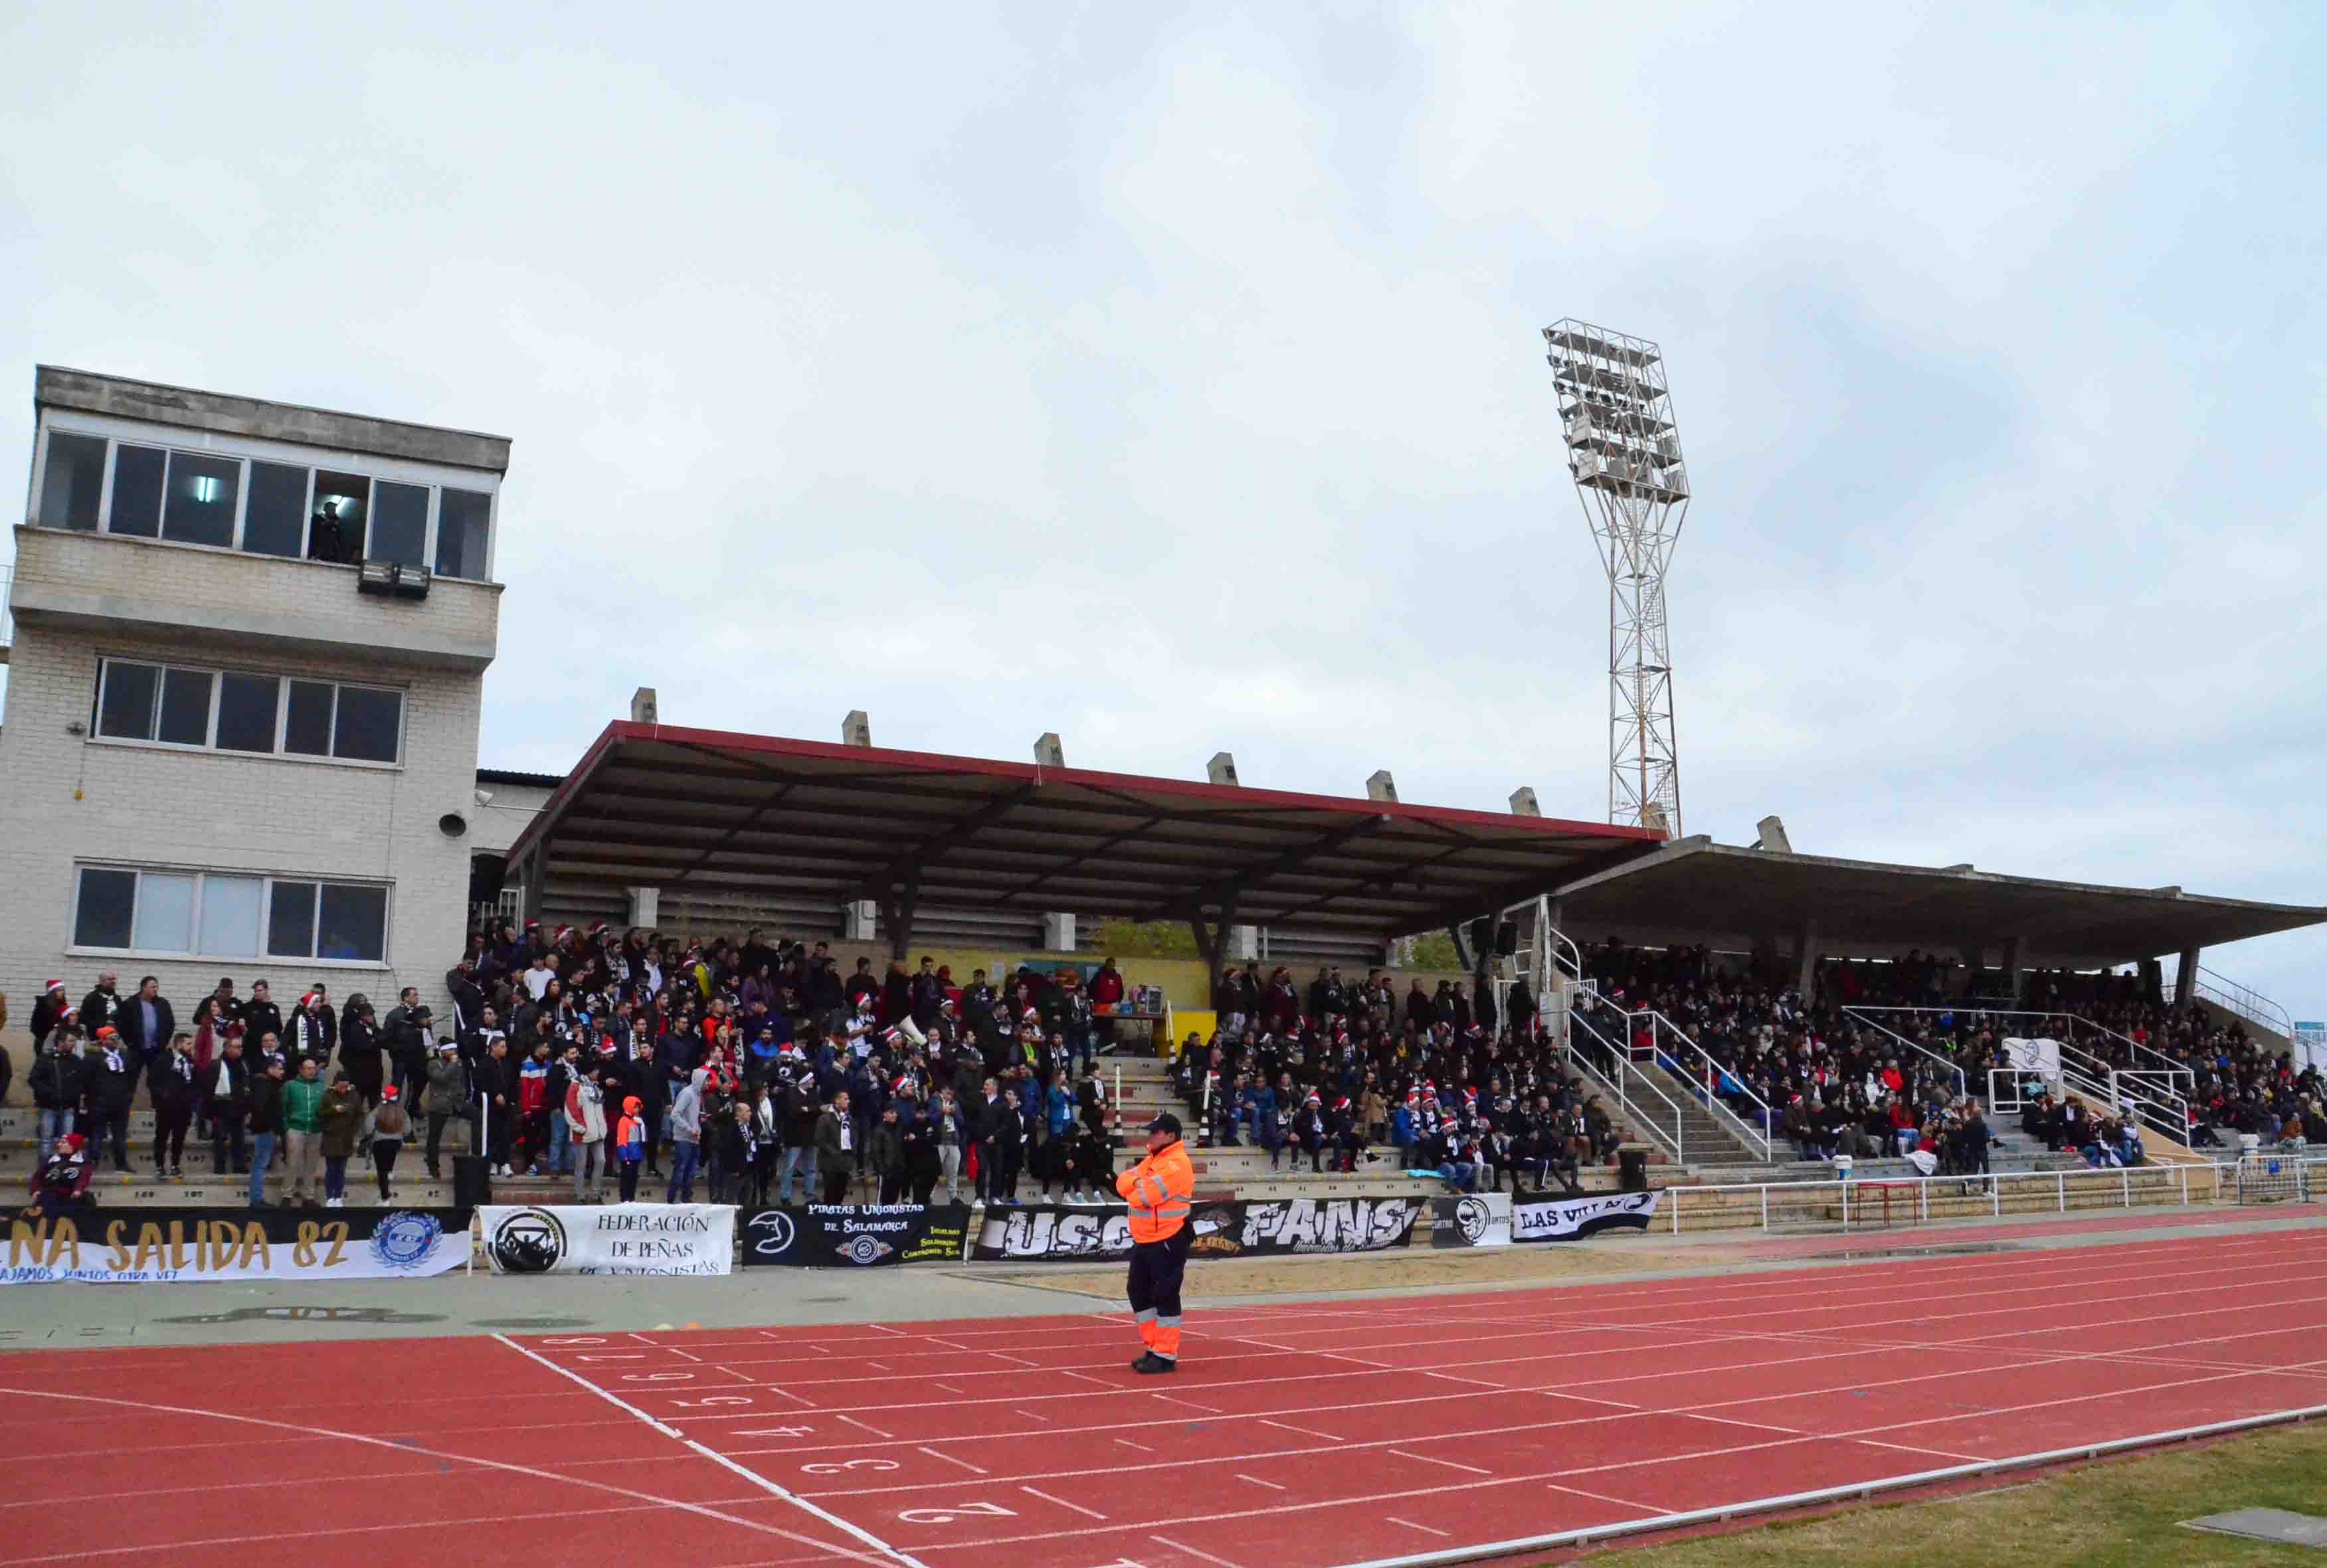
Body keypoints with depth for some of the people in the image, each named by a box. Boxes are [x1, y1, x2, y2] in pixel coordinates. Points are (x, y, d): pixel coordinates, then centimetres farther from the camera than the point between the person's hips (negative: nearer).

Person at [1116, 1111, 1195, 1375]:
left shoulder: (1176, 1165, -18)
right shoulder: (1153, 1159, 14)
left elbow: (1143, 1197, -24)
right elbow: (1123, 1183, 8)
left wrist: (1134, 1189, -3)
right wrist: (1138, 1182, -12)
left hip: (1167, 1242, -10)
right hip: (1144, 1241, 10)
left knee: (1165, 1296, -4)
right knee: (1138, 1291, 15)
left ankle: (1166, 1356, 2)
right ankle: (1154, 1348, 25)